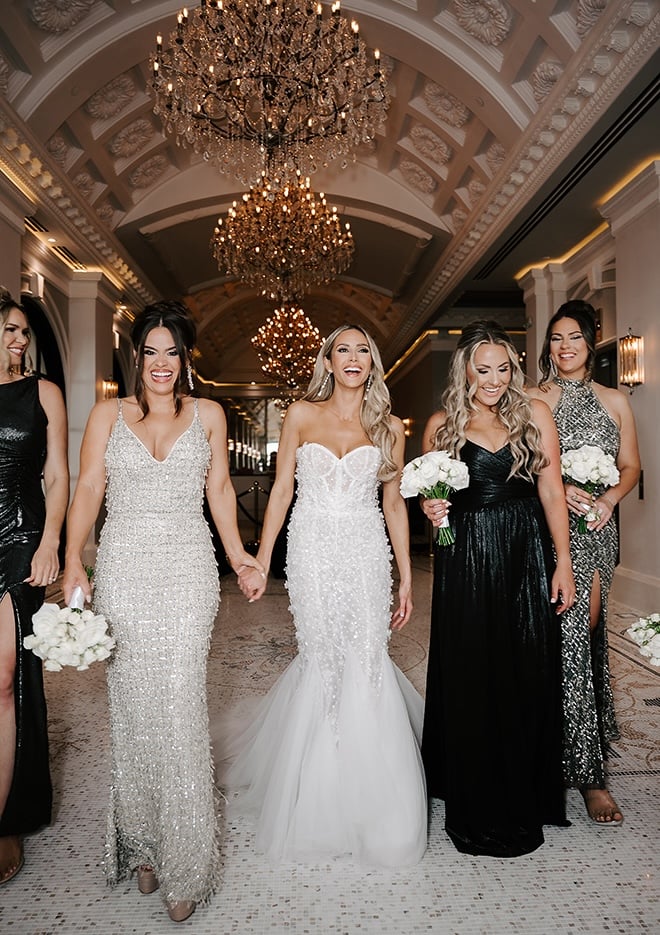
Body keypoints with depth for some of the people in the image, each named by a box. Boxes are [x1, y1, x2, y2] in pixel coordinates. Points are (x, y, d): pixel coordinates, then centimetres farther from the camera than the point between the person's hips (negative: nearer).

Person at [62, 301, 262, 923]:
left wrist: (237, 553, 8)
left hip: (188, 572, -1)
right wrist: (73, 560, -9)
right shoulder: (108, 414, 8)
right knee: (131, 707, 6)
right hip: (123, 571, 1)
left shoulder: (208, 415, 9)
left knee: (179, 710, -3)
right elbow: (87, 489, 2)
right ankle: (141, 844, 24)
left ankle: (184, 866, 10)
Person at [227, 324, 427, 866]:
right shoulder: (302, 415, 4)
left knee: (364, 659, 0)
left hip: (366, 556, 1)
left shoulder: (389, 428, 6)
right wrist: (259, 561, 0)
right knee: (323, 658, 3)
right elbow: (282, 490, 5)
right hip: (313, 553, 0)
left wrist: (406, 579, 6)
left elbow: (394, 503, 8)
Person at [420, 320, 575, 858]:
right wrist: (432, 511, -9)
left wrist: (563, 562, -2)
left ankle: (525, 801, 27)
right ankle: (478, 807, 25)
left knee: (528, 675, 7)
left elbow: (552, 490, 1)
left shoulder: (534, 414, 2)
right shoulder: (442, 425, 3)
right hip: (465, 561, 0)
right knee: (470, 681, 6)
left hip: (526, 557, 0)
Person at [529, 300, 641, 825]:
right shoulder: (531, 400, 5)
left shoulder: (614, 401, 13)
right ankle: (588, 772, 1)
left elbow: (631, 466, 12)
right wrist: (559, 488, -14)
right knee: (569, 638, -8)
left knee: (587, 632, 4)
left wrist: (609, 498, -6)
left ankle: (582, 755, 24)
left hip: (598, 528, 3)